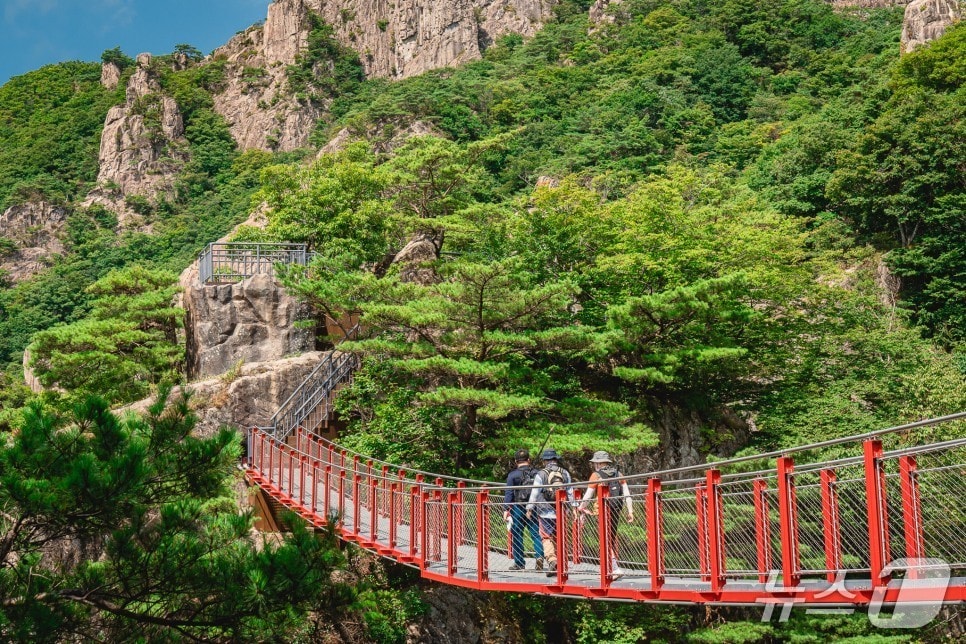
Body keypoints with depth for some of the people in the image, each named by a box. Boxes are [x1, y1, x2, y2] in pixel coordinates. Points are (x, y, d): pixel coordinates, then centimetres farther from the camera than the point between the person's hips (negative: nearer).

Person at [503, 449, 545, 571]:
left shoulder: (513, 475, -3)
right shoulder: (537, 473, 6)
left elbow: (508, 494, -7)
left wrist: (506, 510, -7)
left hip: (518, 508, -3)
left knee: (517, 536, 5)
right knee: (536, 533, 7)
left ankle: (519, 563, 8)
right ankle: (539, 555, -12)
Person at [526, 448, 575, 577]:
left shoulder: (541, 474, -5)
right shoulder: (565, 473, 7)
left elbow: (535, 492, -5)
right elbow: (570, 492, 9)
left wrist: (529, 508, 3)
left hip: (546, 512, -4)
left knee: (547, 538, 0)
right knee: (558, 539, 13)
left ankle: (551, 560, -22)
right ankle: (558, 566, 17)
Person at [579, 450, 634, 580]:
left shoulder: (596, 476, -4)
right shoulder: (618, 475, 11)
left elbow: (588, 496, -3)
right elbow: (627, 494, 5)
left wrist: (581, 507, 12)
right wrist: (630, 511, 6)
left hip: (604, 511, -6)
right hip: (616, 511, 6)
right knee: (612, 539, 18)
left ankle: (615, 569, -17)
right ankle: (612, 567, 22)